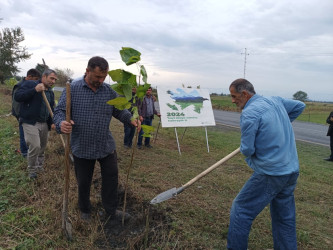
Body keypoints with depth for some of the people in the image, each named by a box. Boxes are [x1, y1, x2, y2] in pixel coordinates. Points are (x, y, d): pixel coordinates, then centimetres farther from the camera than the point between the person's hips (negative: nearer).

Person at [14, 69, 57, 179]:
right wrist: (34, 90, -26)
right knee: (35, 146, -14)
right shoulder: (29, 84, -6)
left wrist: (51, 122, 7)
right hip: (30, 123, -7)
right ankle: (32, 170, 9)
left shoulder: (51, 93, 14)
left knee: (42, 147, 13)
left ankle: (39, 166, 35)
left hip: (44, 124, 7)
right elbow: (17, 96, -18)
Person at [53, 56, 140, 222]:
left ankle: (110, 212, 29)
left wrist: (131, 120, -13)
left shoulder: (109, 90, 1)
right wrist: (61, 124, -31)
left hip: (106, 146, 3)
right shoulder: (72, 89, -8)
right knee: (83, 182, 16)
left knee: (111, 178, 9)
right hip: (82, 147, -2)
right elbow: (59, 111, -9)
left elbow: (120, 110, 6)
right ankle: (85, 211, 41)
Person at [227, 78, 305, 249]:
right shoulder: (276, 101, 7)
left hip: (270, 174, -8)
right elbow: (300, 106, 25)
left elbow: (247, 150, -17)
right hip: (292, 172, 8)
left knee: (241, 210, 6)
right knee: (285, 218, 20)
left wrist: (245, 148, 6)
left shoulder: (249, 113, -17)